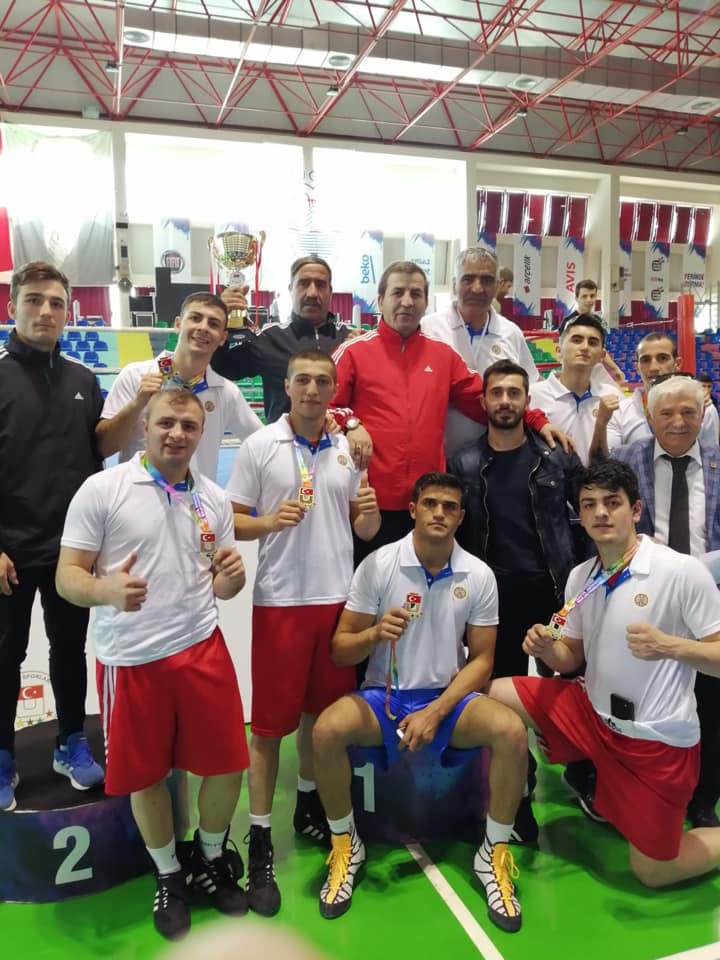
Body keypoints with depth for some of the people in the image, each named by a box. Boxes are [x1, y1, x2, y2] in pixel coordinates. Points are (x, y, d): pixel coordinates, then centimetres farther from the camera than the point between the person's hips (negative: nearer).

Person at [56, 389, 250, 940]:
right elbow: (67, 577, -8)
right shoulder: (101, 490, -7)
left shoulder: (215, 499, 4)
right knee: (144, 775, 12)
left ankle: (211, 859, 37)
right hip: (130, 659, -2)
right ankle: (169, 875, 38)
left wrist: (232, 576, -14)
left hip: (200, 647, 3)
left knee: (227, 765, 8)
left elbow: (221, 588, 10)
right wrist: (108, 590, -30)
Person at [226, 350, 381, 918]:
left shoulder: (349, 450, 6)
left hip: (338, 597, 4)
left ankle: (309, 805, 37)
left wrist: (370, 513, -12)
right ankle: (261, 838, 17)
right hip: (281, 600, -4)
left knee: (323, 710, 16)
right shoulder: (260, 446, -5)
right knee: (272, 719, 3)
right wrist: (270, 521, -23)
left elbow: (364, 530, 10)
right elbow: (233, 521, -4)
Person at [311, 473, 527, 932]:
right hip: (384, 695, -1)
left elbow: (481, 660, 0)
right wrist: (375, 633, -27)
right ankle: (346, 844, -1)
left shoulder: (479, 575, -4)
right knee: (327, 731, -29)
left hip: (449, 697, 1)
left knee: (512, 732, -27)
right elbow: (339, 650, -5)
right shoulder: (377, 565, -8)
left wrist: (435, 712, -14)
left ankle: (494, 853, -2)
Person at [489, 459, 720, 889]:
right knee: (497, 696, -3)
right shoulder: (580, 577, 0)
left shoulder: (683, 572, -18)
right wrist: (547, 649, -14)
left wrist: (669, 646, -34)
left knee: (652, 873, 5)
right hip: (594, 713, 6)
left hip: (658, 738, -5)